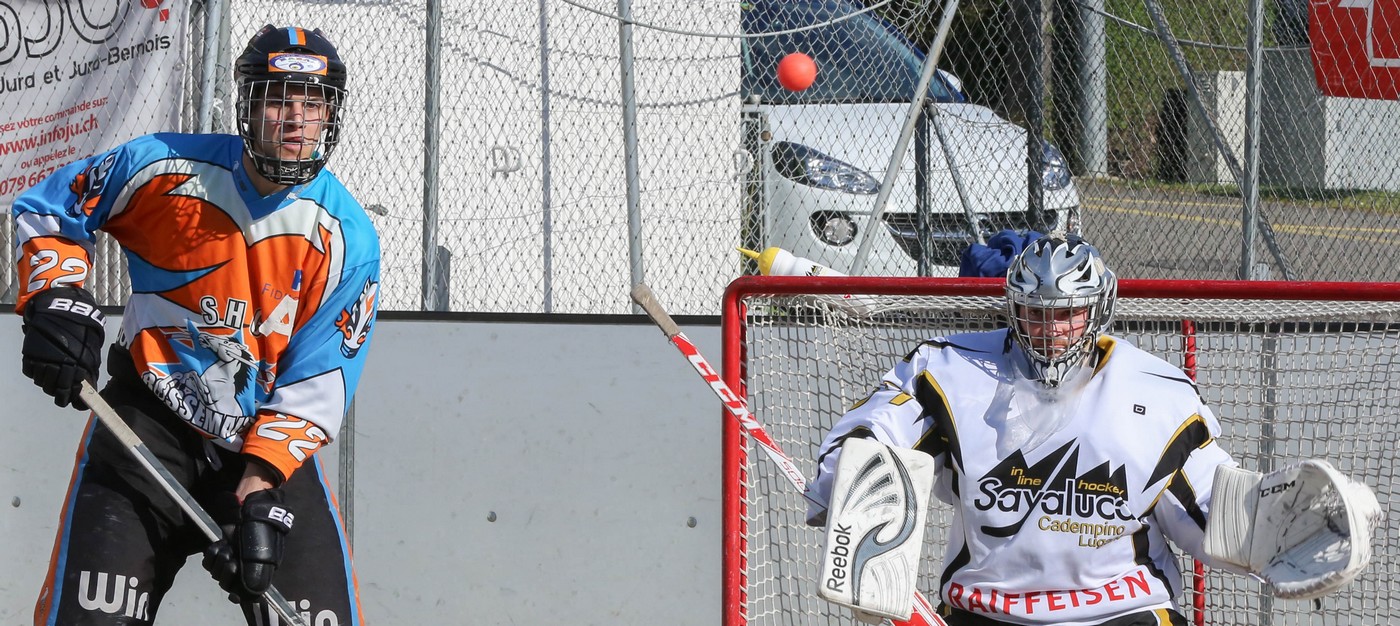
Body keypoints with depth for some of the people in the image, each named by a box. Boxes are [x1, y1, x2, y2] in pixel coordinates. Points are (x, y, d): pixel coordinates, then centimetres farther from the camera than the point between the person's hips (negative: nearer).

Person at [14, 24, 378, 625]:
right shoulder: (166, 168, -7)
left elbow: (316, 386, -9)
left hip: (273, 443, 1)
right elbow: (45, 210, 7)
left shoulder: (349, 238, -6)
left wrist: (260, 488, -20)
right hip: (148, 420, -1)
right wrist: (55, 299, -11)